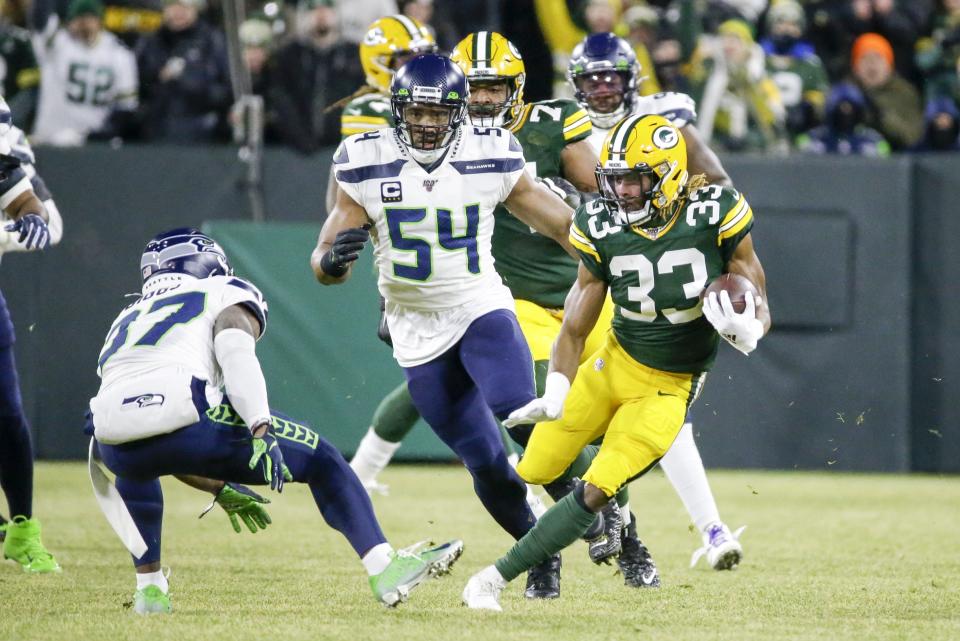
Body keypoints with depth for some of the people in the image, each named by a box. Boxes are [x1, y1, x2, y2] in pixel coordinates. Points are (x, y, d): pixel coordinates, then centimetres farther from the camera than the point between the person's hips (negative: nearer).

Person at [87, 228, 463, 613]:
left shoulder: (128, 320, 38)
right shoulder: (226, 294, 23)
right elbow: (234, 350, -3)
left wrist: (219, 489, 46)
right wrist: (260, 431, -11)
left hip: (114, 440, 5)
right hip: (183, 418, -5)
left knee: (135, 466, 43)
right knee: (320, 460, 13)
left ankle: (149, 588, 35)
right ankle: (385, 570, 3)